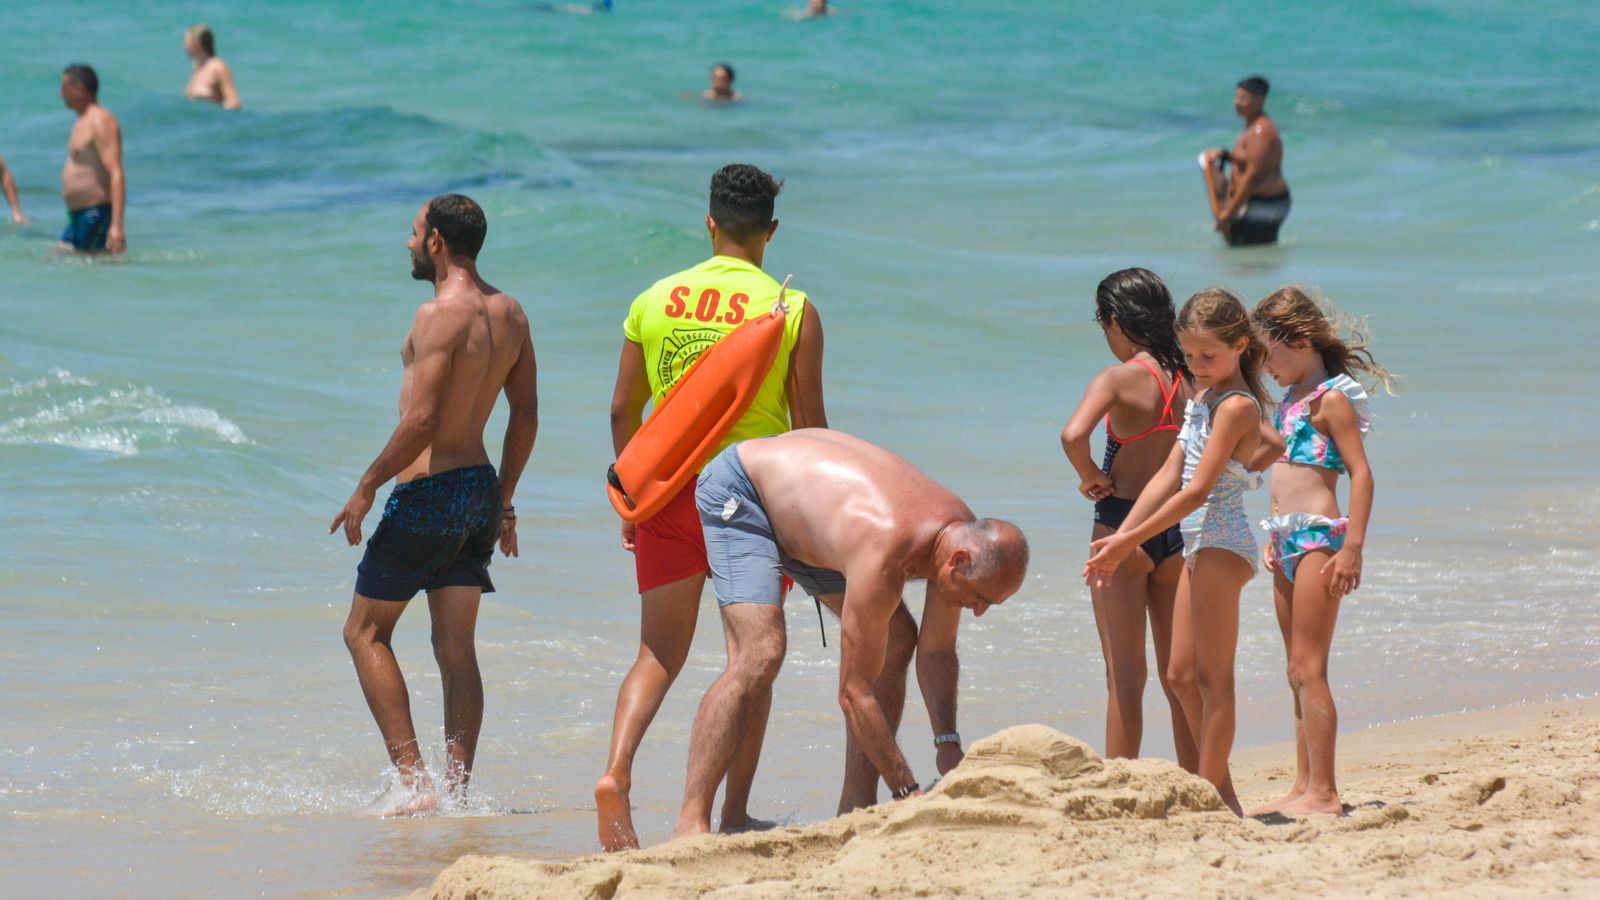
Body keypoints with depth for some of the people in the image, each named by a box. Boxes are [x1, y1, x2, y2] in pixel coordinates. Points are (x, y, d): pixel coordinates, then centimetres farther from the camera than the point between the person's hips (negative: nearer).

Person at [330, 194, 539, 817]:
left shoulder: (440, 316, -18)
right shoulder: (509, 314, 8)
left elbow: (422, 420, -23)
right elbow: (526, 415, 13)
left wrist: (367, 487, -14)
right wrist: (503, 500, 20)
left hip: (429, 490, -8)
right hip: (480, 486, 8)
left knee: (365, 632, 3)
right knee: (456, 649, 10)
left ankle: (413, 784, -6)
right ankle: (457, 791, 6)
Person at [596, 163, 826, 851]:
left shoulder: (655, 300, 4)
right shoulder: (792, 310, -4)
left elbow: (623, 411, 8)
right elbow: (810, 425, -3)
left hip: (669, 490, 2)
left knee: (659, 654, 6)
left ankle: (616, 771, -19)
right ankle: (735, 815, 10)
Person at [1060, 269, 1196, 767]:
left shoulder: (1119, 378, -12)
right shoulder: (1188, 379, 3)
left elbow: (1073, 435, -30)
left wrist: (1090, 477, -10)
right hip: (1178, 528, 5)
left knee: (1124, 674, 0)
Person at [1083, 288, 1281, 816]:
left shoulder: (1236, 406, -14)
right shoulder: (1201, 400, 14)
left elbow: (1198, 490, -19)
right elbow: (1170, 476, 15)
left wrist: (1130, 541, -19)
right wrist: (1121, 537, 7)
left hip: (1222, 542, -10)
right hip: (1199, 541, 10)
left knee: (1213, 677, -6)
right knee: (1181, 675, 11)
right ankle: (1219, 790, 17)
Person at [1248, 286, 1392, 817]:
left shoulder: (1330, 398, -10)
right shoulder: (1291, 399, 16)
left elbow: (1360, 472, -15)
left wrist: (1353, 547, -21)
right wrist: (1275, 537, 18)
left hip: (1319, 536, -9)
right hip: (1288, 537, 9)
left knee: (1309, 668, -10)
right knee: (1298, 670, 11)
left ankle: (1324, 793, -10)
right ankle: (1305, 788, 15)